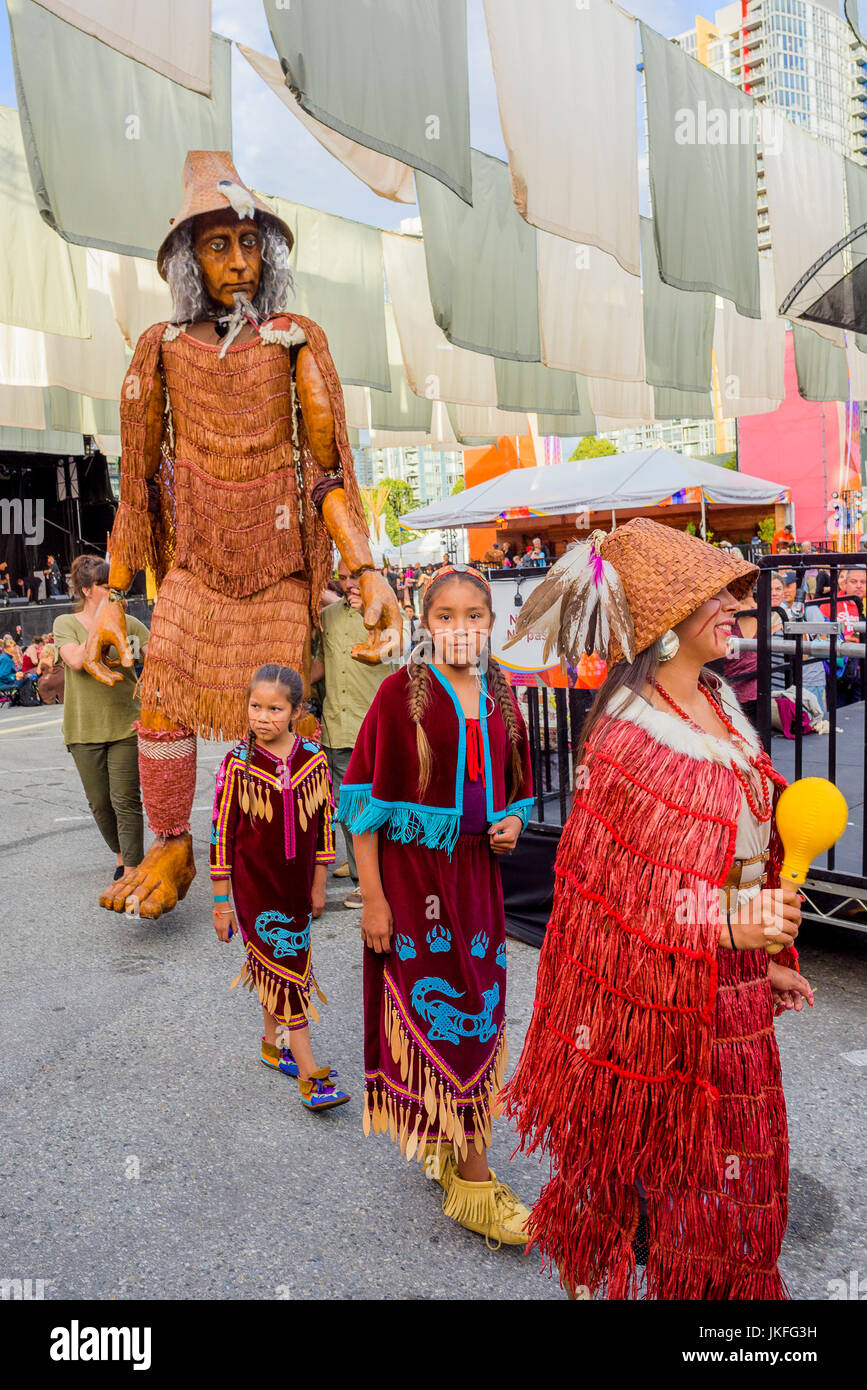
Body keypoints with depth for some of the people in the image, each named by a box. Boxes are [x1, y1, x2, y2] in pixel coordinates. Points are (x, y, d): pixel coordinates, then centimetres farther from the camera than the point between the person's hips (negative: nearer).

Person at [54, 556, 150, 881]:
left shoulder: (128, 623, 4)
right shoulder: (66, 623, 3)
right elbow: (76, 660, -14)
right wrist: (101, 621, -13)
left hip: (126, 725, -1)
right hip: (84, 729, 1)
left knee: (126, 800, -5)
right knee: (99, 802, 9)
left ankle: (132, 872, -1)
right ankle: (122, 857, 31)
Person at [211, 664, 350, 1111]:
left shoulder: (313, 759, -4)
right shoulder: (237, 763, -12)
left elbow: (323, 825, 5)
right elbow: (221, 834, -8)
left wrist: (318, 885, 9)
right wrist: (221, 902, -7)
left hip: (296, 886, 3)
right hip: (254, 887, -3)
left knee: (278, 966, 17)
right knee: (286, 972, -4)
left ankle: (273, 1042, 39)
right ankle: (310, 1076, 1)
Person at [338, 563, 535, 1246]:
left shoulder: (500, 696, 7)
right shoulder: (401, 691, -9)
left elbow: (516, 784, 19)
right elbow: (367, 799, -9)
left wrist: (512, 823, -3)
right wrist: (372, 898, -13)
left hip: (478, 872, 6)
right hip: (414, 873, -5)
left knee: (477, 1007, 14)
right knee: (447, 1014, -1)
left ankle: (445, 1145, 36)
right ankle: (472, 1185, 12)